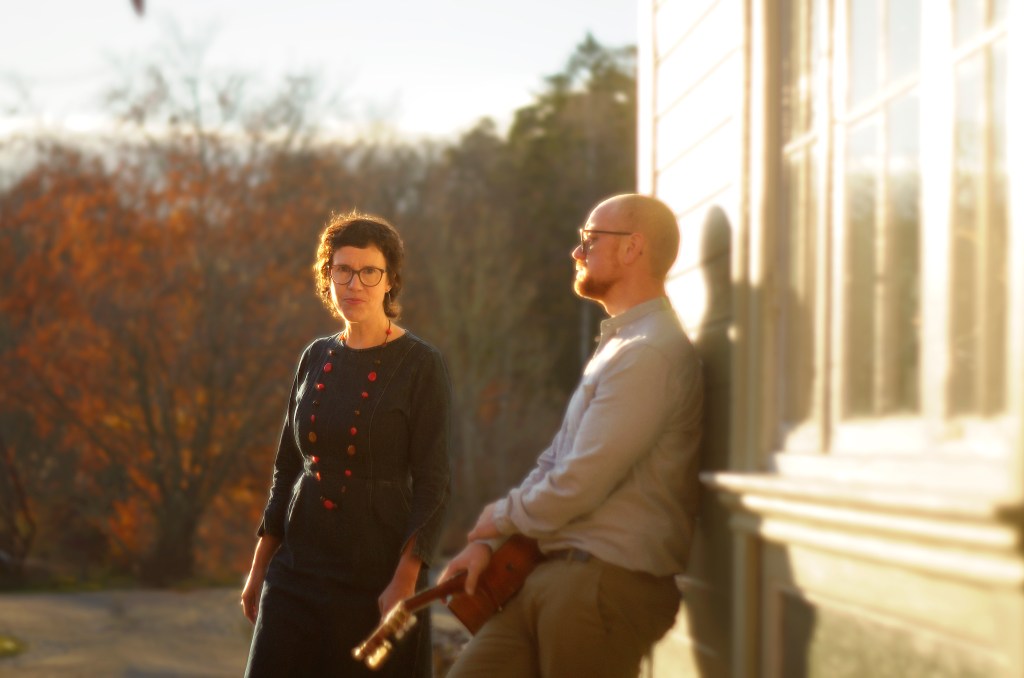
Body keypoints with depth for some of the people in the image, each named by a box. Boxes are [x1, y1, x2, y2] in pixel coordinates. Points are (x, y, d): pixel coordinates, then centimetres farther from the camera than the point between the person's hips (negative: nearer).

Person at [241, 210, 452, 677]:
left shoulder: (420, 366, -6)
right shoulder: (315, 359, 10)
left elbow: (433, 485, -10)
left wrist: (405, 581, -18)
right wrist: (259, 567, 13)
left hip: (379, 573, -5)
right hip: (299, 569, 5)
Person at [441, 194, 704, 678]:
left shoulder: (650, 355, -15)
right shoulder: (616, 347, 21)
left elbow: (577, 484, -18)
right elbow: (554, 464, 19)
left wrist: (502, 517, -1)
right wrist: (486, 543, 7)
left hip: (607, 581, -9)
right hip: (551, 576, 9)